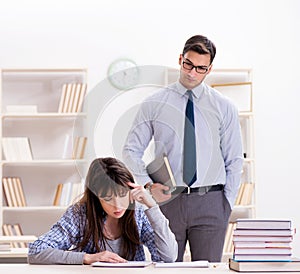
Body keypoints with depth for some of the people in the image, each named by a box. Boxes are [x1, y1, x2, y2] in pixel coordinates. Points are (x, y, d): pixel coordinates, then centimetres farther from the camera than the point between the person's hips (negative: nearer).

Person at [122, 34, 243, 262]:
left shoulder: (224, 107, 7)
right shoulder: (154, 104, 5)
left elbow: (234, 159, 9)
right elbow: (132, 150, 8)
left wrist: (227, 203, 1)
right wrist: (148, 185, -7)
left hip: (210, 203, 0)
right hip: (167, 200, 0)